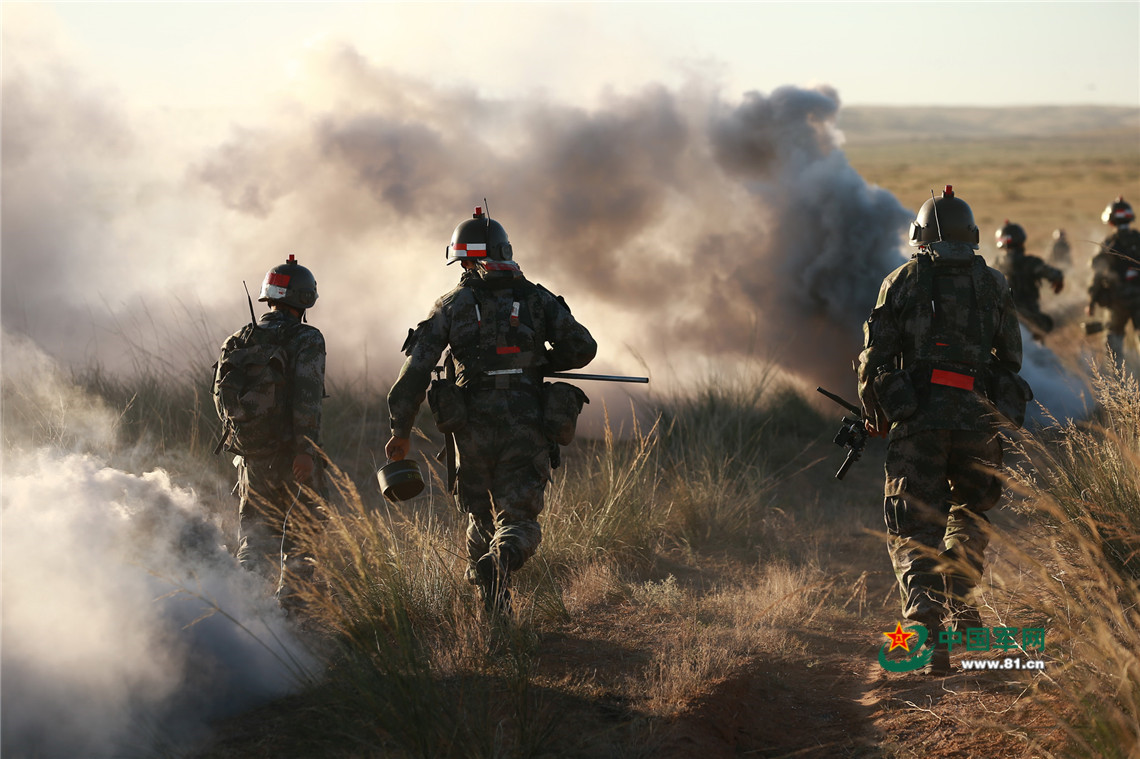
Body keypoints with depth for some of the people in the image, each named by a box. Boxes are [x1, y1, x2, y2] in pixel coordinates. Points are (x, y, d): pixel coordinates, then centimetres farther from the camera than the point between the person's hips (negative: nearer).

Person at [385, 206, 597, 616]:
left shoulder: (452, 305, 3)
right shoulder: (538, 299, 7)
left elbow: (416, 369, -2)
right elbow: (582, 348, 3)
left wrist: (401, 430, 5)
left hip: (474, 427, 0)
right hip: (527, 428, 0)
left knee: (481, 516, 18)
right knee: (519, 518, 0)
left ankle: (492, 606, 11)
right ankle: (504, 555, -34)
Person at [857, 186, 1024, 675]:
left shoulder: (903, 280, 8)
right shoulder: (993, 285, 12)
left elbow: (875, 356, 5)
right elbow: (1011, 360, 12)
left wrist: (874, 416, 19)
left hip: (916, 418, -2)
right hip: (978, 419, 2)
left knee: (913, 529, -2)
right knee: (969, 515, 25)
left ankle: (926, 627, -20)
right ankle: (960, 608, 19)